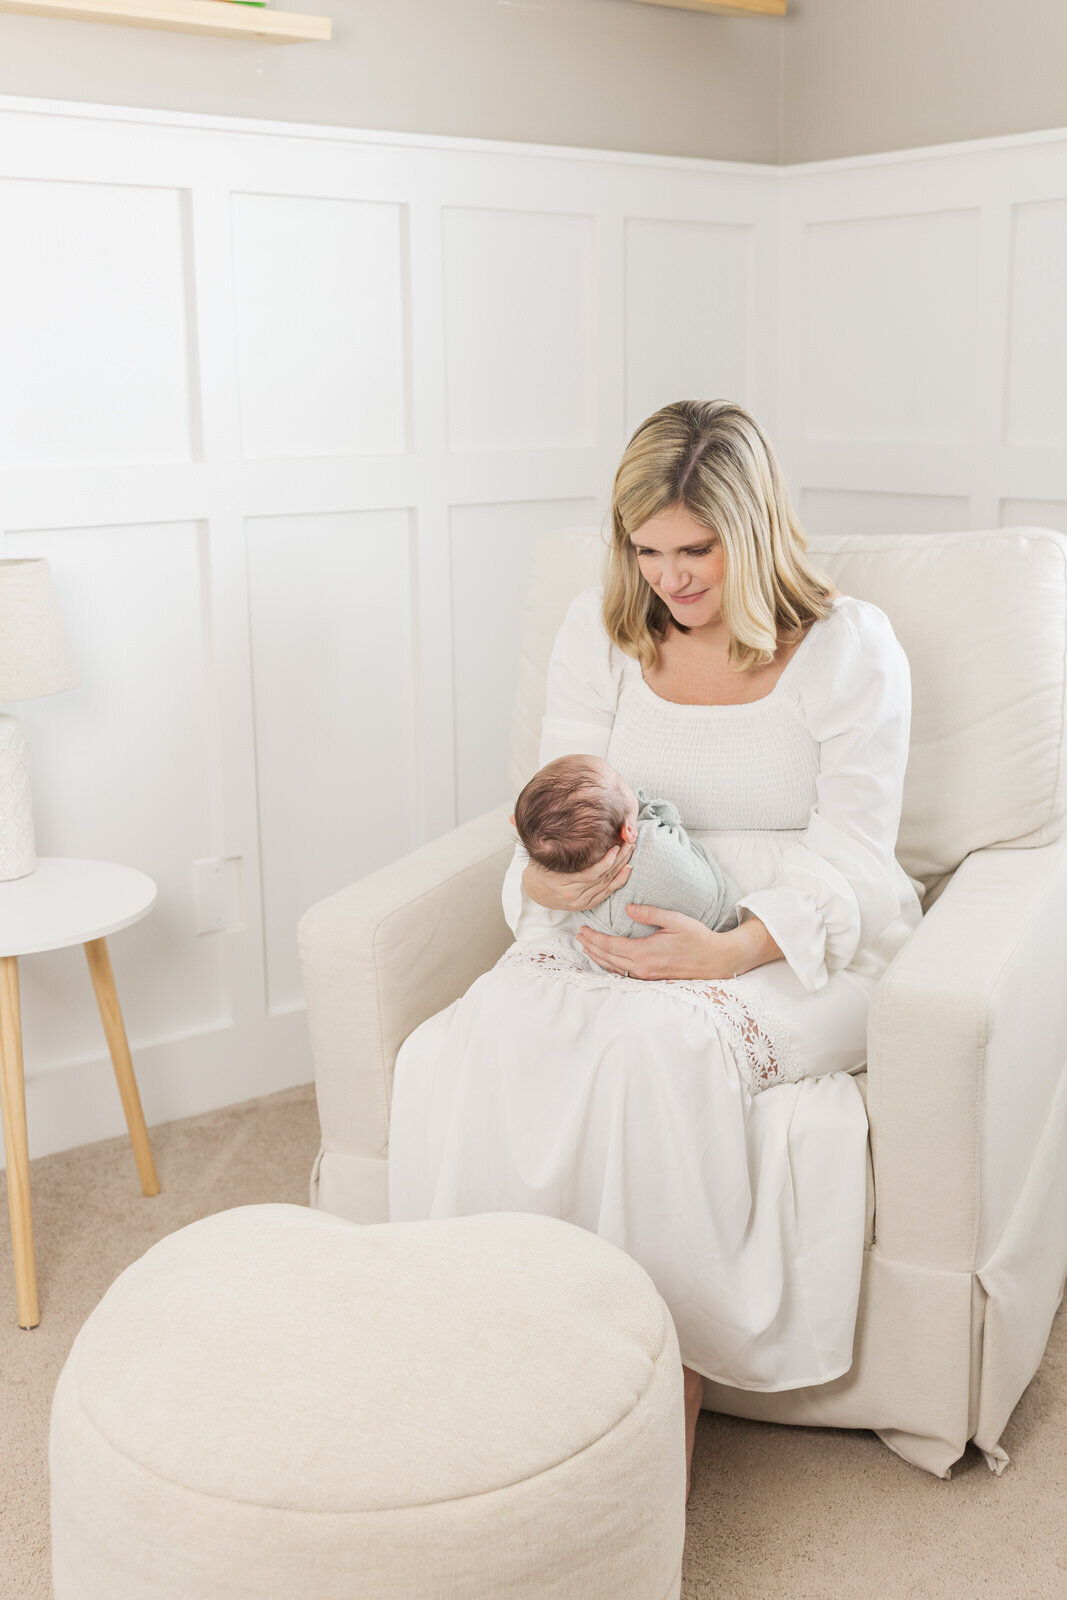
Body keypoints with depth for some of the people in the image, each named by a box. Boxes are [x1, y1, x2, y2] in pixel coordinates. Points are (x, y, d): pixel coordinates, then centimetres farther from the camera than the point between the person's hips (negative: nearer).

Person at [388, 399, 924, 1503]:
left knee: (654, 1042, -36)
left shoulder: (849, 647, -3)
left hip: (802, 947, -3)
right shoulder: (600, 631, 8)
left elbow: (849, 855, -7)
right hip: (617, 927, 4)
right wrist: (553, 874, -19)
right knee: (471, 1045, -27)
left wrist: (731, 947, -25)